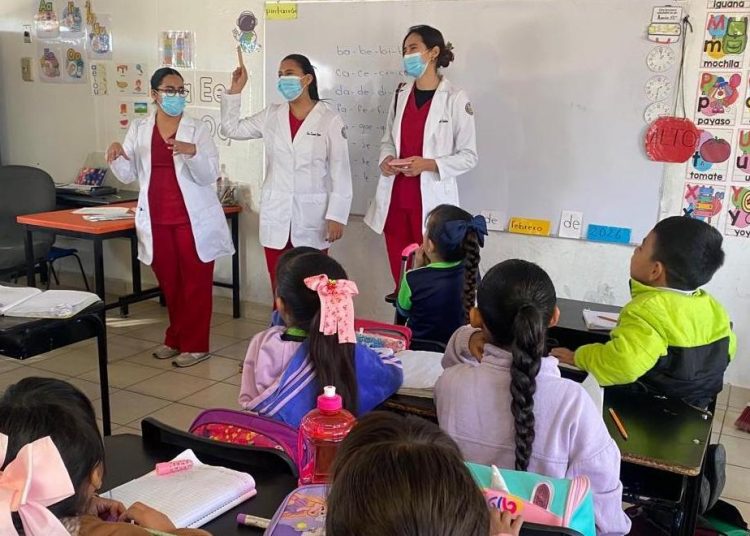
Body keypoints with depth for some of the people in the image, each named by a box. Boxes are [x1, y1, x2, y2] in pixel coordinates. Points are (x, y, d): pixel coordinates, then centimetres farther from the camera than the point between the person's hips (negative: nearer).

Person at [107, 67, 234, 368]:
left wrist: (192, 152, -30)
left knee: (195, 282, 2)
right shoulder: (139, 130, 7)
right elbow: (128, 175, 5)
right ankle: (176, 339, 29)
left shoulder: (197, 130, -3)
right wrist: (116, 157, -15)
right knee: (169, 283, 14)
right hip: (157, 220, 4)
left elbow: (209, 175, -11)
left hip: (193, 219, -3)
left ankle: (195, 345, 13)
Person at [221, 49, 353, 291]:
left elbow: (341, 171, -7)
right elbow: (232, 128, 15)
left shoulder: (330, 120, -5)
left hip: (312, 215, -4)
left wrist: (336, 215, -12)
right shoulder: (271, 115, 8)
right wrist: (235, 90, 6)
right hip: (275, 214, 4)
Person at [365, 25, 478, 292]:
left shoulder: (455, 98, -7)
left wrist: (429, 164, -20)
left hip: (431, 200, -5)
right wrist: (386, 159, -6)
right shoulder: (401, 94, 9)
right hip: (395, 198, 5)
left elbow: (468, 155, -6)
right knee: (401, 276, 12)